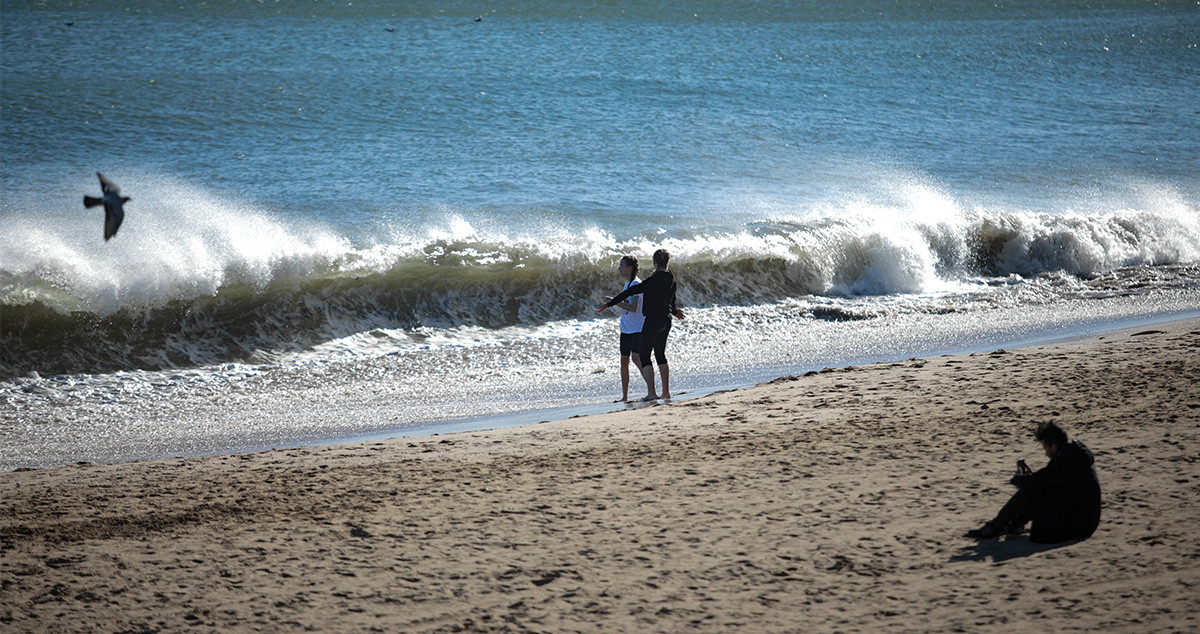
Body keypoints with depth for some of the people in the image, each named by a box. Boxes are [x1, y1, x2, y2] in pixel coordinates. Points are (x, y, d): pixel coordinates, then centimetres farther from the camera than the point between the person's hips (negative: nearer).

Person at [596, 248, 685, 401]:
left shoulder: (653, 280, -19)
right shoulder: (671, 279, 4)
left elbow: (631, 291, -20)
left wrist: (609, 304, -18)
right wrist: (674, 311, 42)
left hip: (653, 320, -8)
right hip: (666, 320, 8)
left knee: (644, 355, -2)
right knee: (660, 354, 18)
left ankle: (651, 392, -11)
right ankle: (666, 392, 17)